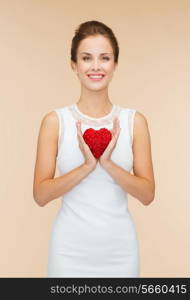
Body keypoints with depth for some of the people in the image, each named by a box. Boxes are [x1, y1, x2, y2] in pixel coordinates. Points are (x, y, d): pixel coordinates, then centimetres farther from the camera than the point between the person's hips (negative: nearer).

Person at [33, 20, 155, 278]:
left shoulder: (135, 121, -2)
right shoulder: (55, 121, -5)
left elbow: (147, 194, -3)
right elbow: (41, 195, -8)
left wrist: (108, 163, -18)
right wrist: (87, 165, -20)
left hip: (120, 247, 1)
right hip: (71, 247, -1)